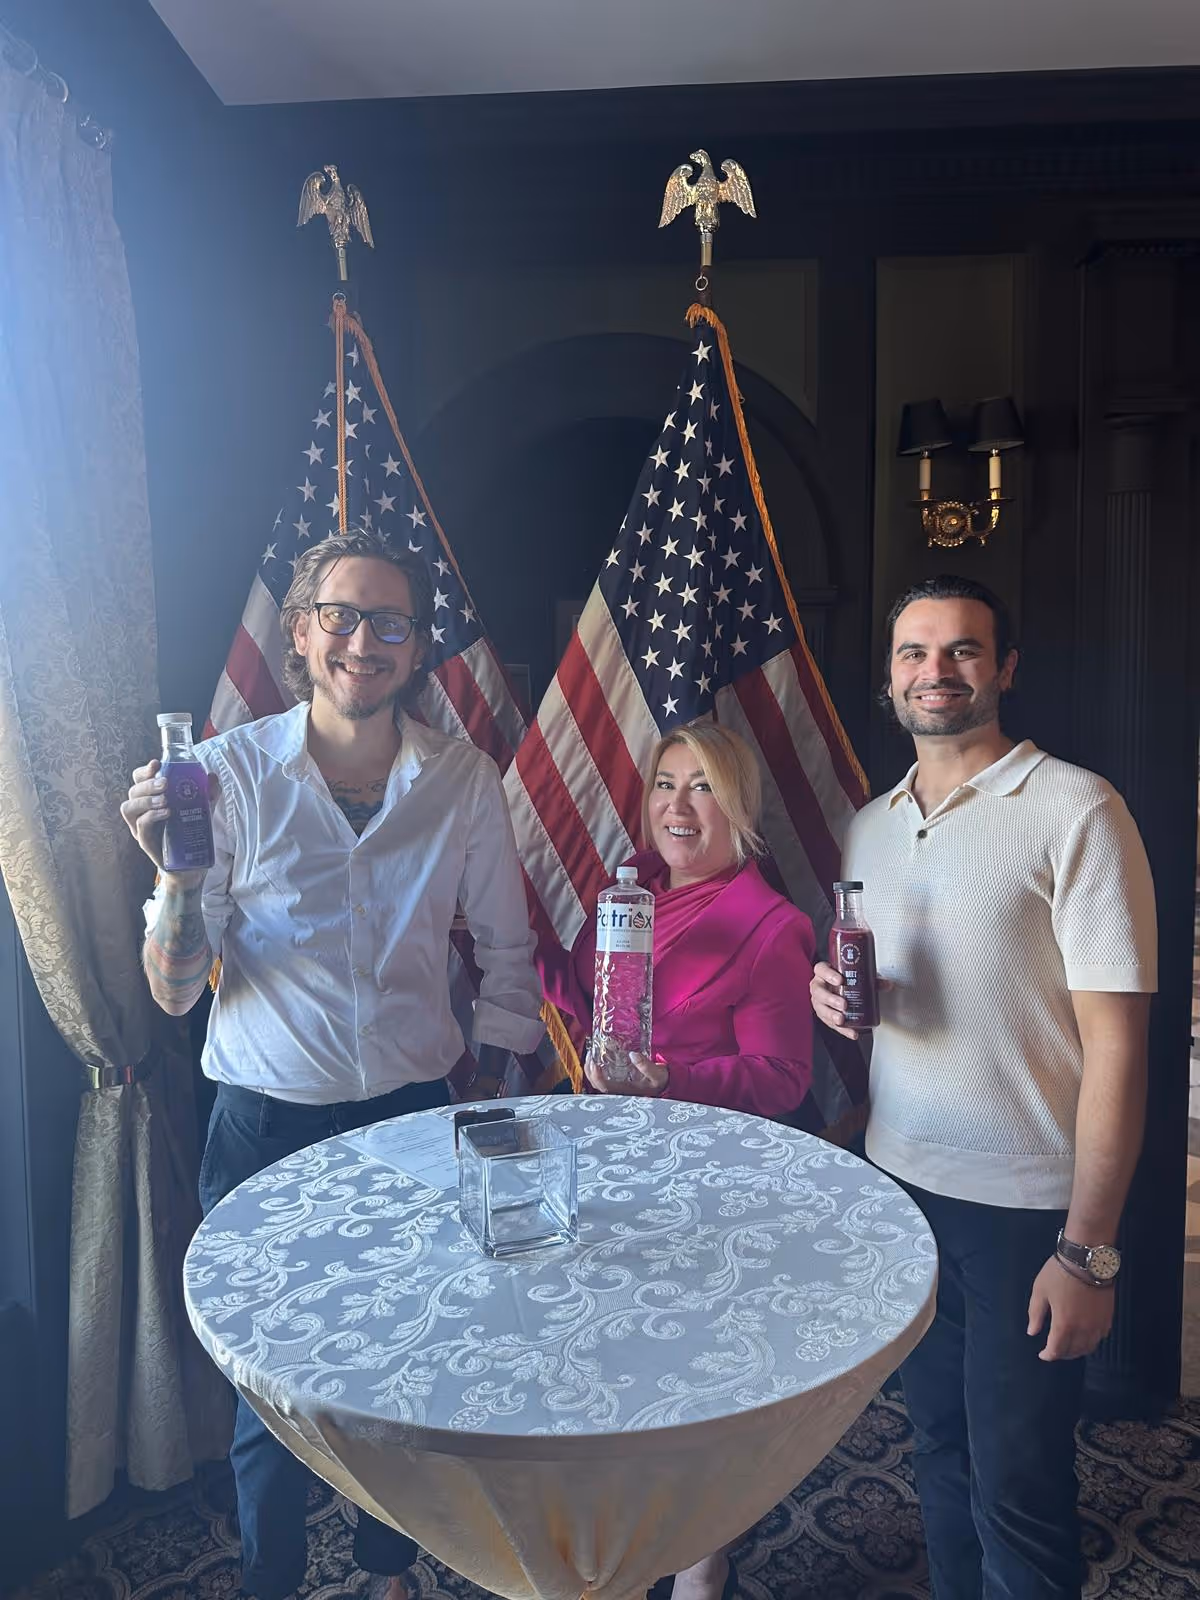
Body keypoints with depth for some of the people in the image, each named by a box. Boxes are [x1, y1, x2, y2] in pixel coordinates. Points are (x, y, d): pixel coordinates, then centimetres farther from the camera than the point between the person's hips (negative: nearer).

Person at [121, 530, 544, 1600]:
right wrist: (174, 872, -24)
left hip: (415, 1114, 2)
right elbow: (174, 992, -8)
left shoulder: (465, 780, -5)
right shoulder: (229, 772, -10)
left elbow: (507, 957, 5)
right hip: (268, 1125, -1)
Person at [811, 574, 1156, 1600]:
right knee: (939, 1450, 19)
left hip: (1024, 1207, -5)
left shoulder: (1075, 811, -12)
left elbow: (1114, 1041, -14)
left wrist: (1089, 1249, -15)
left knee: (1017, 1488, 7)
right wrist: (833, 996, -6)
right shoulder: (871, 827, 7)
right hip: (898, 1182, 6)